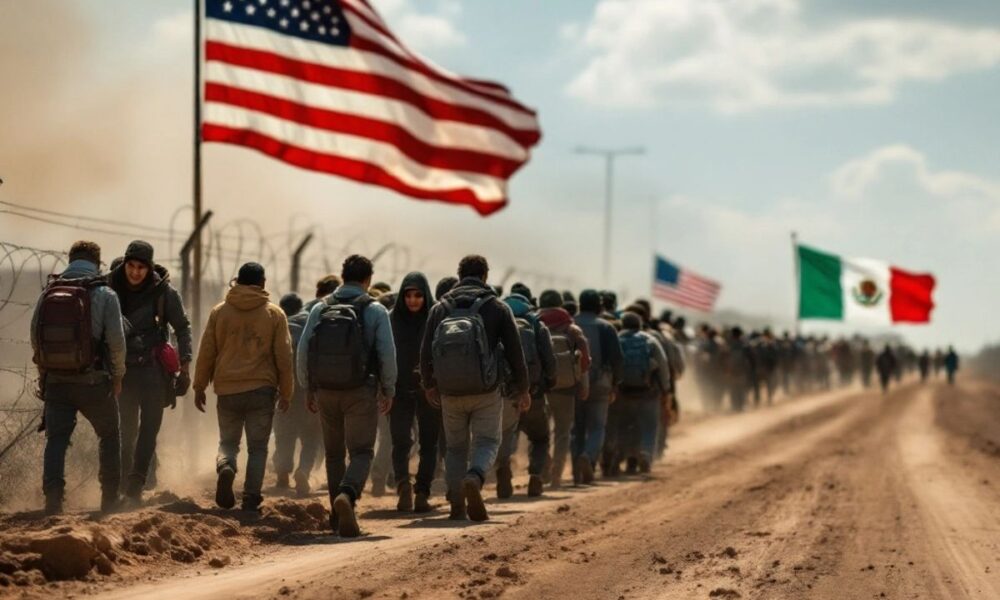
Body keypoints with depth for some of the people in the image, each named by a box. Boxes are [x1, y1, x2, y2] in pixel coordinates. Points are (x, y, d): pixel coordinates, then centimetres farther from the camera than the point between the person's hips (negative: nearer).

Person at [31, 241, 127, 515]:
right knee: (109, 436, 16)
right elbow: (116, 340, -10)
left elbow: (35, 338, 5)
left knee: (56, 439, 4)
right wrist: (117, 375, 5)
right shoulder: (104, 295, -6)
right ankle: (110, 499, 18)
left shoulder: (47, 293, 3)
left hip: (56, 380, 2)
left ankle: (53, 494, -15)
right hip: (93, 381, -2)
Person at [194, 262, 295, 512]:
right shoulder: (274, 314, 2)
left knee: (228, 442, 13)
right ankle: (251, 499, -3)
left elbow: (206, 352, 6)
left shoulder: (219, 312, 4)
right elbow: (284, 356, 3)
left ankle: (225, 467, -18)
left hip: (227, 389, 1)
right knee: (257, 447, 6)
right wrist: (286, 392, 10)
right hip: (262, 389, -1)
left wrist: (199, 387, 14)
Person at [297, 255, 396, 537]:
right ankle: (347, 493, -29)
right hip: (361, 392, -3)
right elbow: (387, 354, -8)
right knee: (361, 452, -1)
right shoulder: (375, 311, -4)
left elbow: (302, 351, 3)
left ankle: (340, 516, 18)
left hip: (325, 391, 3)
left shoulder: (320, 309, 4)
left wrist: (309, 387, 13)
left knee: (334, 453, 16)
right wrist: (388, 390, 4)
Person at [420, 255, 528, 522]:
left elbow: (425, 352, 8)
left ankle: (457, 506, 8)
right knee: (487, 442, 6)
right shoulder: (497, 308, 1)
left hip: (450, 393, 2)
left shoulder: (440, 309, 7)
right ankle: (474, 478, -25)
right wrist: (522, 389, 9)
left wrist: (430, 385, 23)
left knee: (456, 447, 15)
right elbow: (515, 352, 0)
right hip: (486, 391, -2)